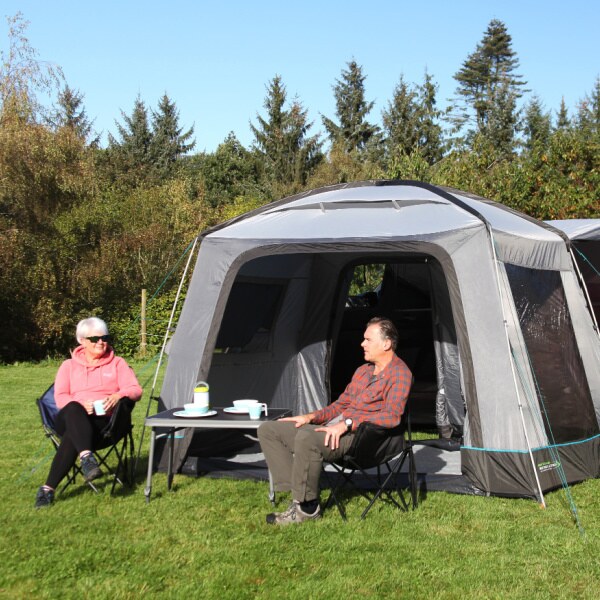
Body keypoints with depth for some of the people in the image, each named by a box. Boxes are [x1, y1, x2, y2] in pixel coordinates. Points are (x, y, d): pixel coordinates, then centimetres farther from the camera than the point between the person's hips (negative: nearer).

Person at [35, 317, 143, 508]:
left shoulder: (117, 363, 17)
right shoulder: (69, 366, 19)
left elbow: (135, 391, 6)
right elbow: (60, 397, 7)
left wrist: (118, 396, -18)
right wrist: (81, 405, -16)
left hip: (103, 421, -1)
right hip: (71, 418, 1)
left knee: (72, 435, -36)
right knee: (73, 409, -39)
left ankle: (49, 488, -38)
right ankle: (86, 457, -57)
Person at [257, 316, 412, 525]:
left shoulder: (400, 374, -7)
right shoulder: (363, 370, 22)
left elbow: (391, 416, -20)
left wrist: (347, 424, -24)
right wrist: (311, 417, 11)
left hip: (358, 435, -10)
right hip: (333, 428, 10)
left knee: (307, 437, -39)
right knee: (268, 430, 0)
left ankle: (307, 507, -23)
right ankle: (297, 494, -10)